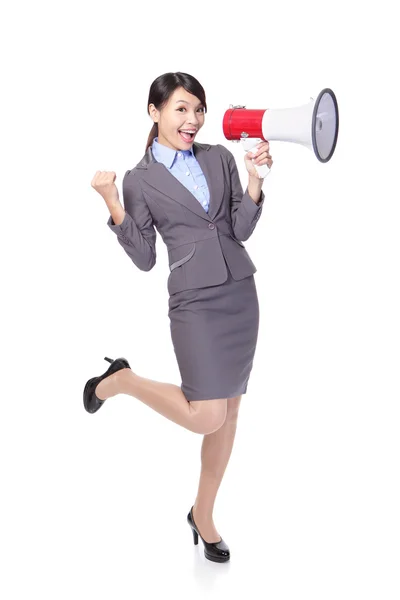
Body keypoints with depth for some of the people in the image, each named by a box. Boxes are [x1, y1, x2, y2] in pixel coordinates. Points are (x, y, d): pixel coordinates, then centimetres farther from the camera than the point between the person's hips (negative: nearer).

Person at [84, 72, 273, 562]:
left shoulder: (220, 157, 8)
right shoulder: (140, 180, 0)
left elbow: (241, 230, 4)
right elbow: (144, 258, -3)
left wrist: (255, 177, -9)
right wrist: (111, 202, -12)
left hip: (240, 293, 5)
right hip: (195, 301, -5)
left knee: (230, 412, 9)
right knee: (205, 417, -12)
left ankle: (202, 515, 27)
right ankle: (120, 380, 13)